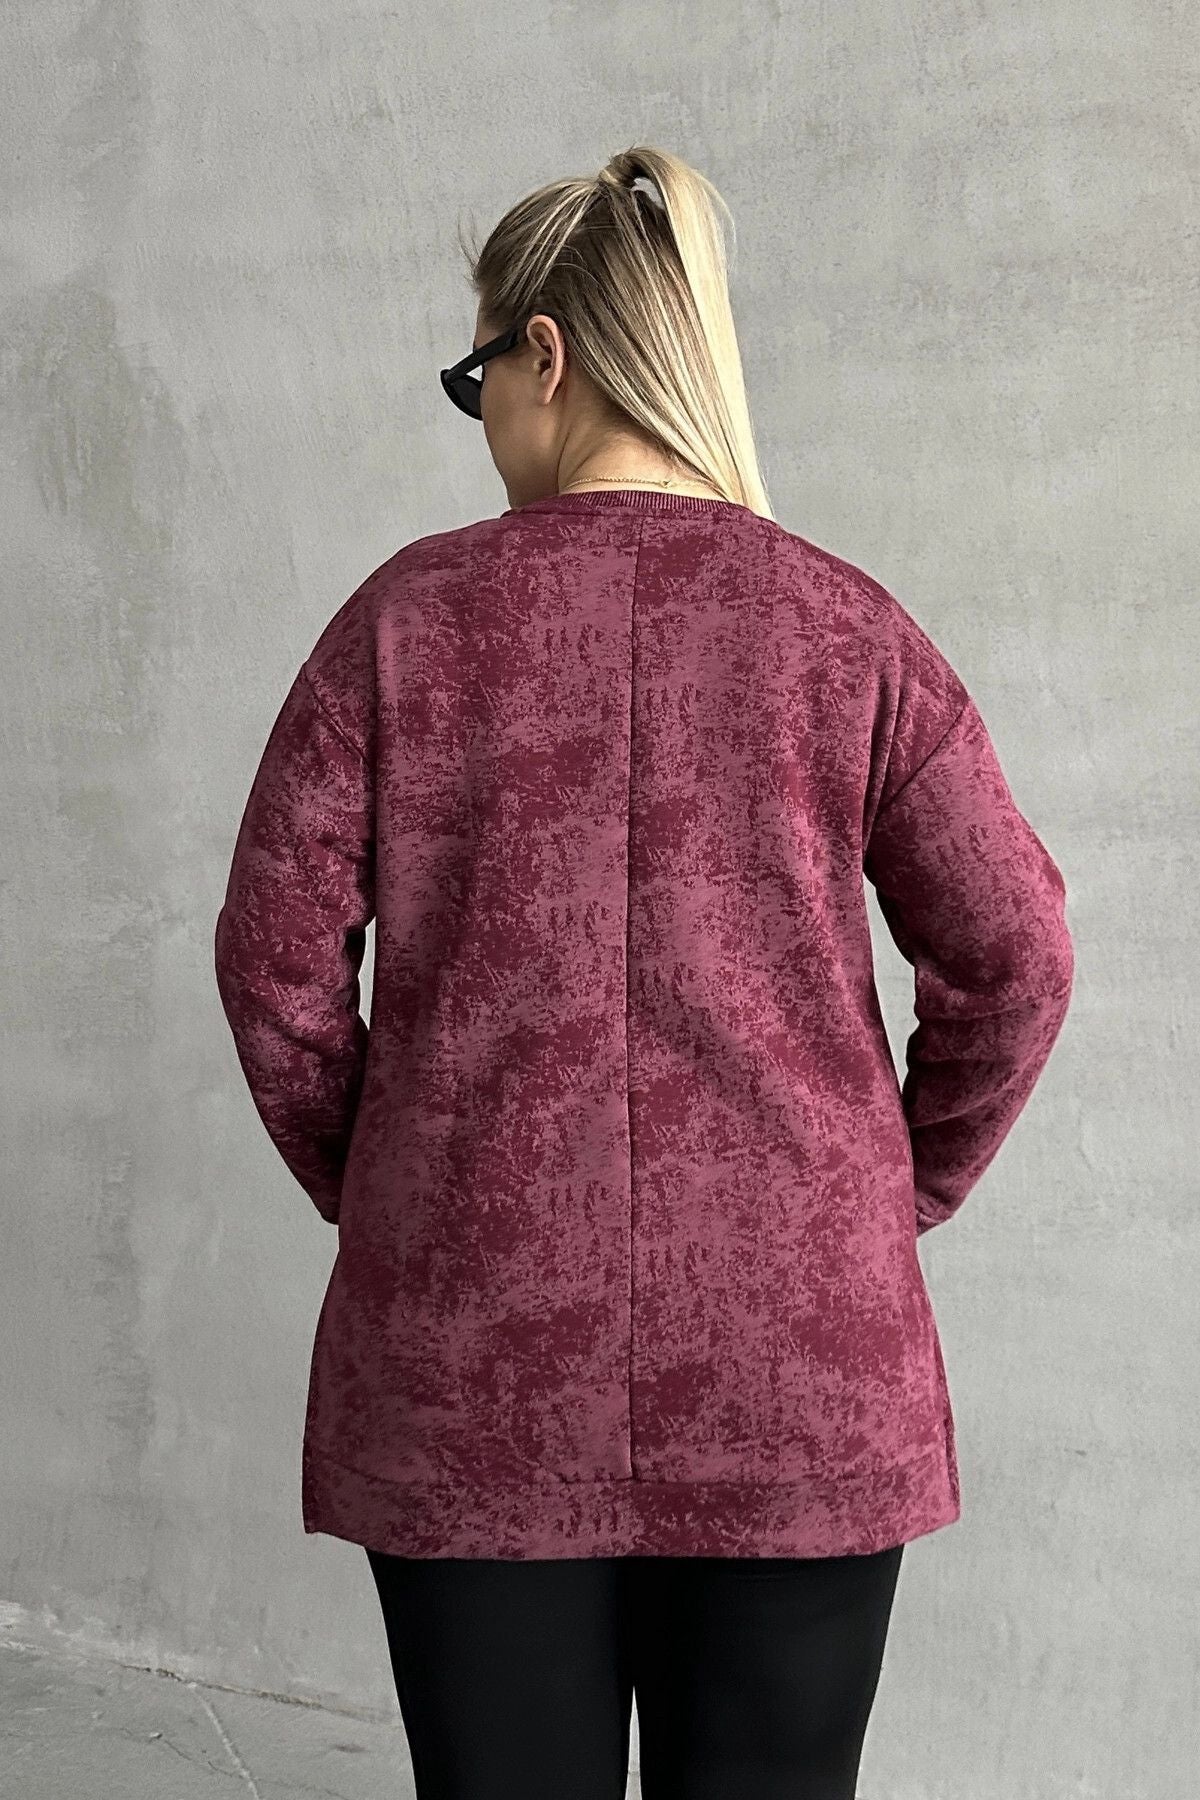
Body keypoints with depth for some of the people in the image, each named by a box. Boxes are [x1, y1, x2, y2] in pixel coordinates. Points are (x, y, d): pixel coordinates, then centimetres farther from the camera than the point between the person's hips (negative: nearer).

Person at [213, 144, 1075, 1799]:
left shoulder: (412, 614, -2)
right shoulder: (846, 626, -1)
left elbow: (276, 954, -2)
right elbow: (1014, 961, -1)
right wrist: (894, 1201, 11)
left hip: (472, 1355, 0)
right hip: (792, 1363, 1)